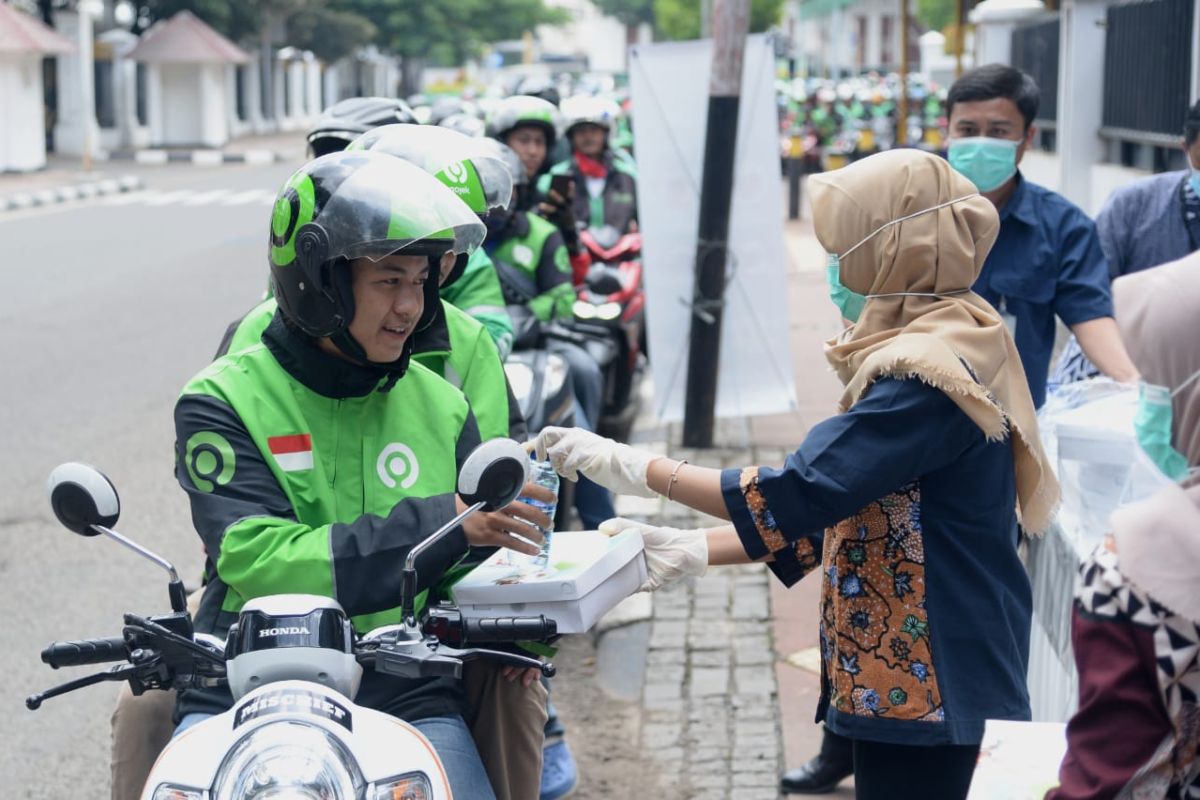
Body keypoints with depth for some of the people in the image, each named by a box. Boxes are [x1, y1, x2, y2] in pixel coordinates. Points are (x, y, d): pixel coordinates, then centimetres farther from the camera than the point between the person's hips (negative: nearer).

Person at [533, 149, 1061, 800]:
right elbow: (835, 508, 13)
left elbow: (798, 495, -24)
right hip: (909, 677, 10)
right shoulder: (936, 353, 12)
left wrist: (632, 467, -16)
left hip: (928, 690, -10)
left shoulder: (928, 377, -20)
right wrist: (693, 552, 5)